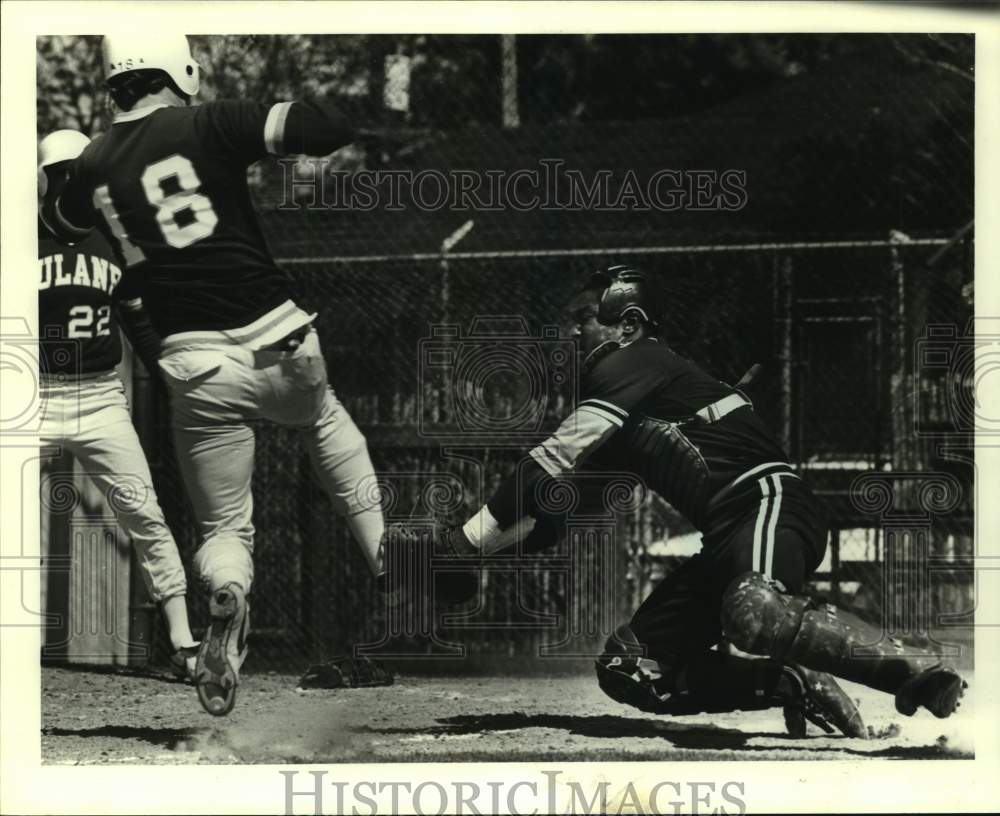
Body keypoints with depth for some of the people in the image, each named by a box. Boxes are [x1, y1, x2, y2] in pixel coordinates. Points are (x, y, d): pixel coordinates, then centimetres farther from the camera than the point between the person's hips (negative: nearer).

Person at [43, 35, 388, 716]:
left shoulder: (94, 167, 6)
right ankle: (381, 546, 24)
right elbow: (335, 129, -15)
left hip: (196, 369, 1)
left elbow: (60, 221, 30)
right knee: (325, 419, 34)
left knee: (224, 524, 13)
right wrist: (287, 128, 6)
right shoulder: (208, 126, -7)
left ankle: (227, 595, -20)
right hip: (277, 343, -1)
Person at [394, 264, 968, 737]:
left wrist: (463, 542, -8)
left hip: (768, 497, -9)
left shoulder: (632, 363, 0)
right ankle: (796, 684, -5)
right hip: (726, 535, 9)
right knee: (628, 669, -2)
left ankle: (919, 671, -32)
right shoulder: (619, 398, 28)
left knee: (753, 613, -41)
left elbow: (552, 464, -9)